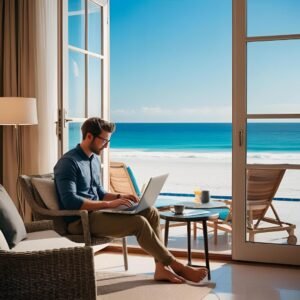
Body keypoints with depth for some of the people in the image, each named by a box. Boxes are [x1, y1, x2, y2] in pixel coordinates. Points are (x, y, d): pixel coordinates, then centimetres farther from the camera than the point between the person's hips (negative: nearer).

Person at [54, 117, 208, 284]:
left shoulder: (94, 159, 14)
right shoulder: (68, 163, -15)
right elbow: (70, 201, -25)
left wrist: (119, 196, 2)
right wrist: (108, 204, -25)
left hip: (96, 212, 9)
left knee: (151, 212, -6)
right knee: (139, 222, -24)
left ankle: (161, 267, -9)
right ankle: (175, 265, -9)